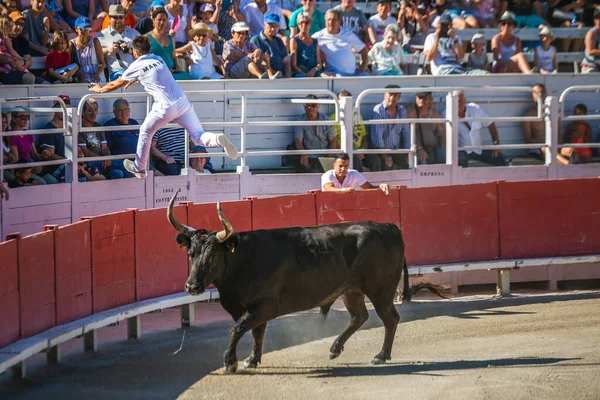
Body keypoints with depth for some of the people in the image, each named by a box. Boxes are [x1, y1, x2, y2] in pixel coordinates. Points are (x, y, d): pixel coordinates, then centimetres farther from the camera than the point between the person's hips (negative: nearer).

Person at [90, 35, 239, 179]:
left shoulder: (137, 66, 5)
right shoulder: (158, 59, 20)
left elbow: (116, 84, 19)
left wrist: (100, 89, 37)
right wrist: (133, 80, 56)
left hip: (165, 107, -4)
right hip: (183, 102, 4)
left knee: (145, 132, 20)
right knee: (199, 136, 3)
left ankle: (139, 168, 27)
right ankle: (218, 139, -28)